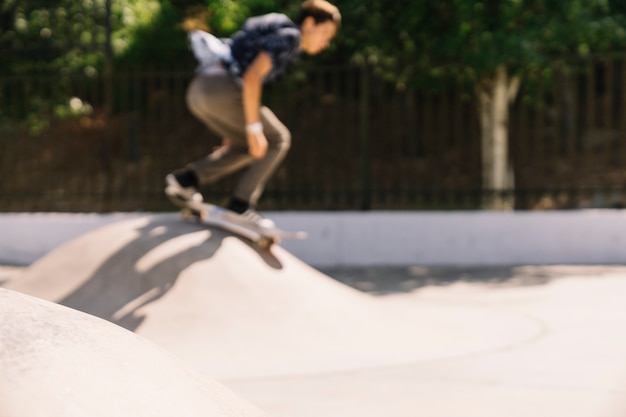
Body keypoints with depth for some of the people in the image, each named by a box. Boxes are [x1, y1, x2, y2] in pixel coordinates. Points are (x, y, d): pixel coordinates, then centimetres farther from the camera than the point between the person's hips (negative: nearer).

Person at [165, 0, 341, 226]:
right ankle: (240, 205, -3)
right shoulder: (289, 37, -4)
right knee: (277, 140, 3)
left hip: (198, 91, 9)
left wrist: (234, 130, 30)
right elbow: (252, 77, -15)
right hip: (221, 88, -9)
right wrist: (253, 127, -16)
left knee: (250, 146, 21)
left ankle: (186, 178, 10)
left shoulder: (275, 32, 27)